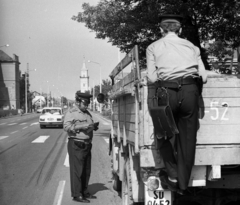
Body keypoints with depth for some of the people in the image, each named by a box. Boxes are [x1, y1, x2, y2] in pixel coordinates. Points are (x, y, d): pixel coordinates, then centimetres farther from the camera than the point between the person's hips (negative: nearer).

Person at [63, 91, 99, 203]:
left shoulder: (87, 113, 18)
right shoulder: (71, 113, -7)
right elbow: (66, 126, -18)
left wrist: (94, 127, 7)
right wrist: (80, 126, -24)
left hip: (87, 145, 8)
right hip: (76, 145, -8)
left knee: (86, 170, 12)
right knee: (76, 170, -6)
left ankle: (84, 192, 23)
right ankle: (76, 195, 0)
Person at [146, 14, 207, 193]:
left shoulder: (153, 47, 13)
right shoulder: (191, 46, 19)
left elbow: (152, 78, 1)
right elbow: (204, 77, 10)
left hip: (167, 91, -2)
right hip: (190, 90, 2)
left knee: (164, 135, 18)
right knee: (187, 138, 9)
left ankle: (172, 177, 14)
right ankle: (183, 184, 16)